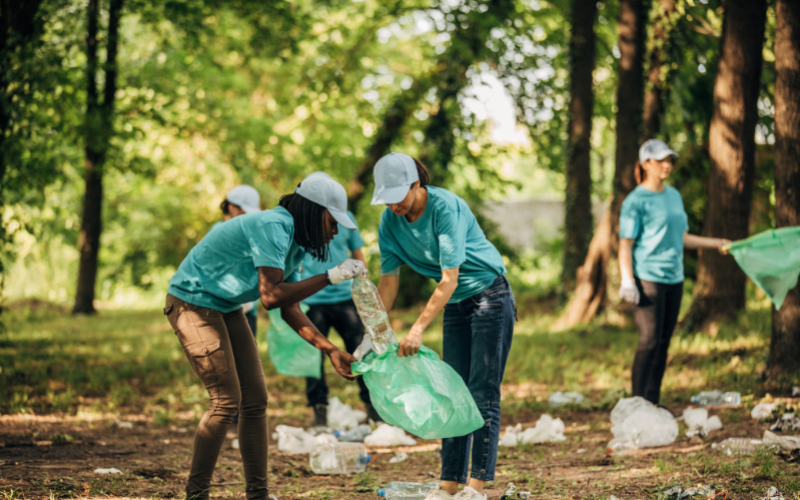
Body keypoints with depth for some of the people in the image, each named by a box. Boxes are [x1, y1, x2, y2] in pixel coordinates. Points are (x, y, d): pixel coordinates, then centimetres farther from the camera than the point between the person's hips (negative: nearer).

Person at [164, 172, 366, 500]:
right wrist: (330, 277, -29)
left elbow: (290, 310, 8)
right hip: (193, 303, -10)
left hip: (225, 308, 10)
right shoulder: (273, 227, -25)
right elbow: (271, 296, -34)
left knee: (255, 399, 6)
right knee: (226, 401, -13)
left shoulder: (295, 242, 5)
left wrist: (331, 351, 2)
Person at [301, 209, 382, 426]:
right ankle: (319, 408, 13)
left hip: (345, 297, 2)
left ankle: (372, 404, 14)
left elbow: (359, 255, 17)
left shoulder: (346, 218, 8)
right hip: (311, 301, -2)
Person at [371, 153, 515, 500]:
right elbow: (388, 281, 1)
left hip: (490, 296, -7)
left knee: (483, 393, -9)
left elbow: (449, 279, -29)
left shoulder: (445, 207, -26)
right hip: (456, 304, 7)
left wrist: (418, 329, -33)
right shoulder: (390, 221, -6)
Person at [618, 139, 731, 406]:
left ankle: (653, 403, 13)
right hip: (648, 279, -7)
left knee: (663, 343, 7)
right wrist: (627, 281, -18)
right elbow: (625, 244, -9)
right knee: (650, 341, -11)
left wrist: (716, 243, 20)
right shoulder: (636, 201, -6)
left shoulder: (674, 196, 16)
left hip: (674, 277, 7)